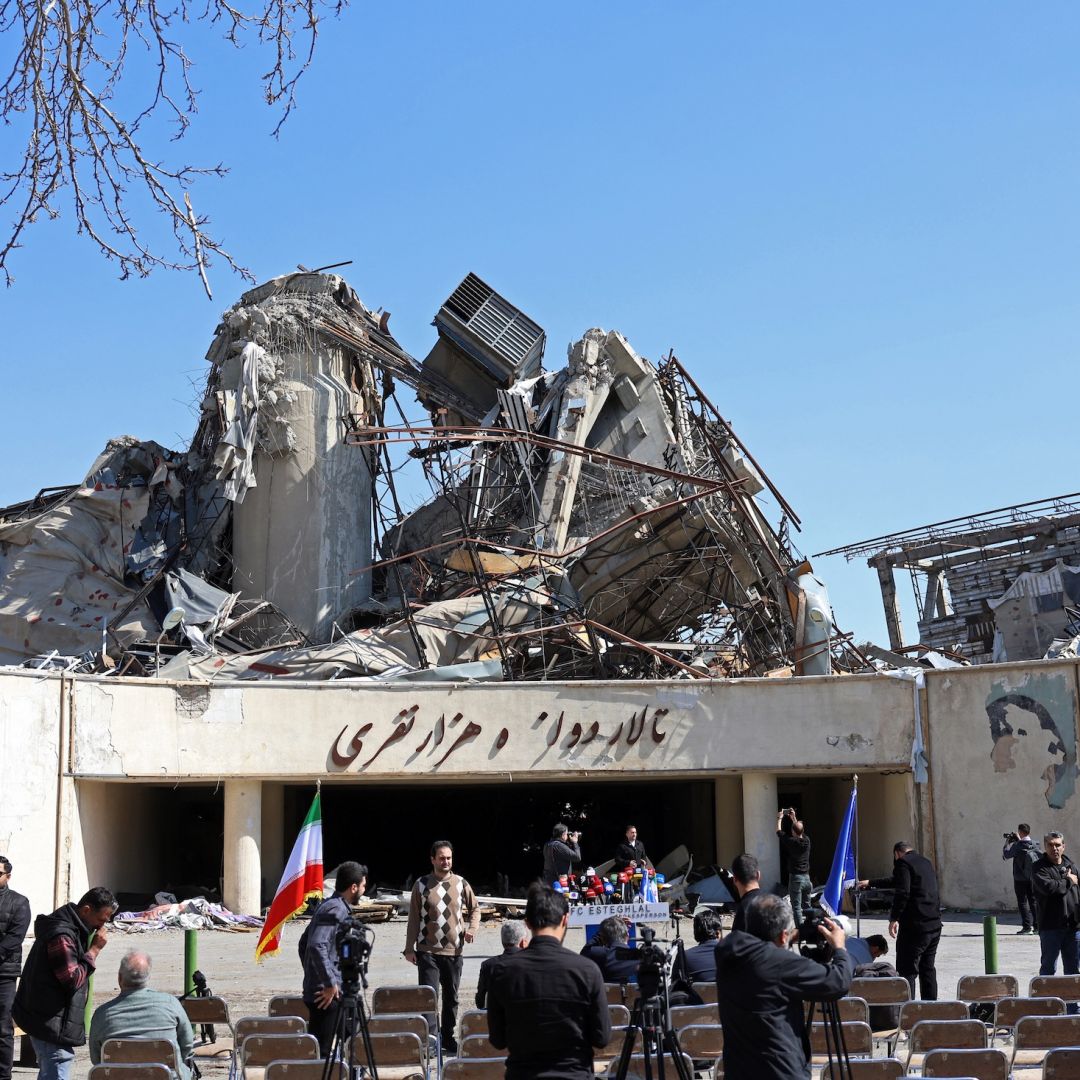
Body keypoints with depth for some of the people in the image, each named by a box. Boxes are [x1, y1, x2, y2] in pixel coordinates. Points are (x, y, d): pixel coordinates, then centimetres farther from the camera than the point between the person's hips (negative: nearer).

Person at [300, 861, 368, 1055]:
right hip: (327, 994, -10)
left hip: (316, 989, 10)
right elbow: (317, 946, -27)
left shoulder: (327, 906, 15)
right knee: (321, 1051, -8)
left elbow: (304, 943, 23)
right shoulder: (336, 910, -15)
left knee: (317, 1050, 13)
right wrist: (330, 983, -23)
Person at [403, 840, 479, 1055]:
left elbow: (475, 909, 16)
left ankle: (448, 1040, 24)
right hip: (427, 951, -3)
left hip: (453, 951, 3)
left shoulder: (461, 884, 2)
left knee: (451, 997, 12)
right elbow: (413, 918, 1)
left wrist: (472, 928, -3)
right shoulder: (422, 885, -2)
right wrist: (409, 948, 0)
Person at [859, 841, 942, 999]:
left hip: (915, 926, -8)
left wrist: (894, 918, -15)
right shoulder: (925, 861, 21)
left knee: (907, 970, -5)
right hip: (934, 924, 8)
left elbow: (902, 892, -20)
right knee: (928, 968, 16)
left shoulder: (902, 862, -6)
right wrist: (871, 883, 41)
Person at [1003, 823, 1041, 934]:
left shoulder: (1018, 845, -14)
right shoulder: (1034, 844, 1)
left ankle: (1027, 926, -4)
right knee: (1033, 901, 10)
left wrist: (1007, 843, 6)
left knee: (1022, 902, 1)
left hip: (1020, 879, -5)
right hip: (1032, 878, 5)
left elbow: (1006, 854, -7)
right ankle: (1037, 926, 8)